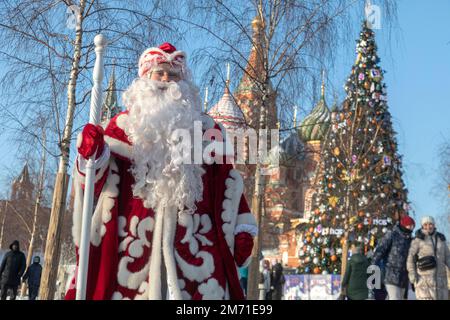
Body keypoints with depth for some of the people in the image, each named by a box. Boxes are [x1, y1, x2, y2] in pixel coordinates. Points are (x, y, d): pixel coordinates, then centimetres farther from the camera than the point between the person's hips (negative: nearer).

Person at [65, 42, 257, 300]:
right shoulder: (125, 123, 13)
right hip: (137, 237, 0)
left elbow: (227, 182, 14)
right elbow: (99, 181, 7)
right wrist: (91, 154, -14)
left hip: (194, 239, 1)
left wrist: (242, 228, 6)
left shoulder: (206, 128, 16)